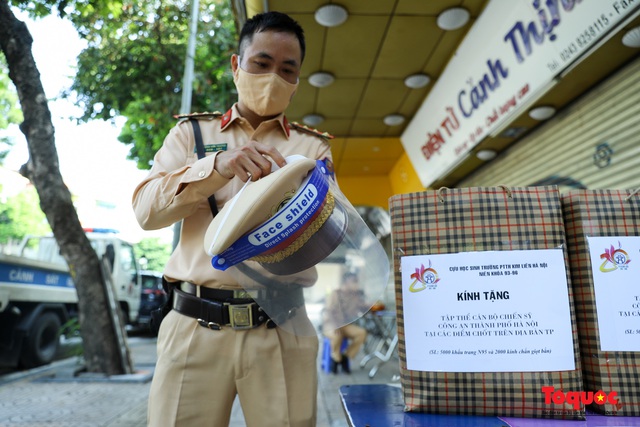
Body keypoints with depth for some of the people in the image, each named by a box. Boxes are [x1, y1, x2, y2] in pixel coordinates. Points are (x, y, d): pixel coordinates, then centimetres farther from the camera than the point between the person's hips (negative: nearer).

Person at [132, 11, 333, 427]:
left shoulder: (312, 147, 12)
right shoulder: (192, 133, 13)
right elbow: (147, 209, 0)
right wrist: (218, 166, -16)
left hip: (282, 329, 0)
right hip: (196, 327, 1)